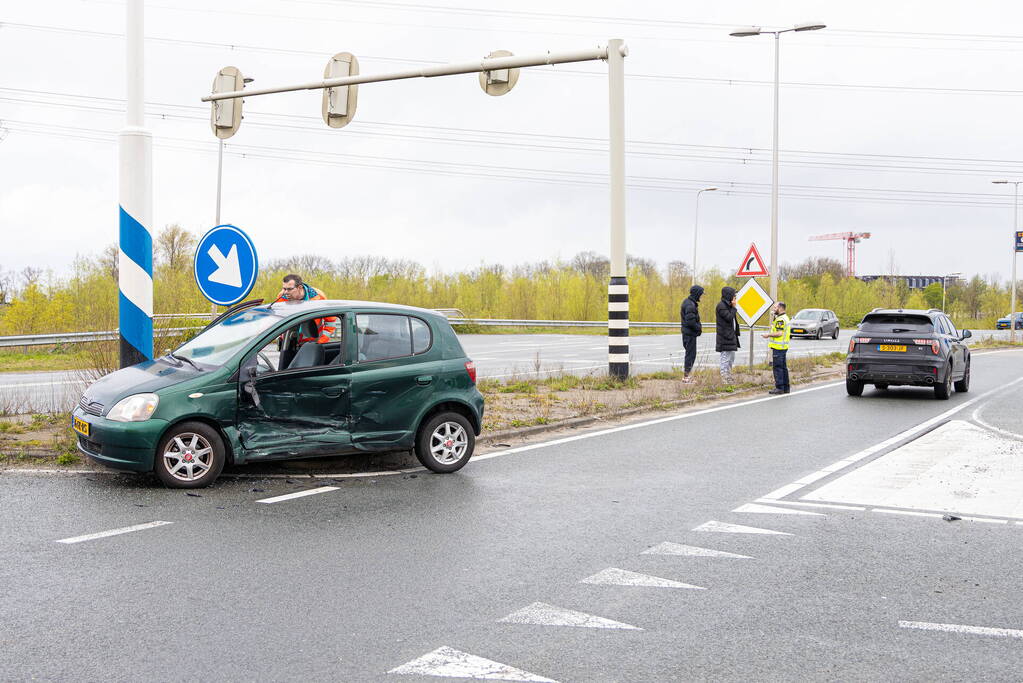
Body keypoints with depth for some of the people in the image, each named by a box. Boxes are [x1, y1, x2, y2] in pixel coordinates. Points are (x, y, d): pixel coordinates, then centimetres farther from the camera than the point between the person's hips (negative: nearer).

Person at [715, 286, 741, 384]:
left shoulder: (728, 305, 17)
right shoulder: (721, 306, -13)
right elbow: (729, 317, -20)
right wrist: (734, 307, -12)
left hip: (731, 335, 10)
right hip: (725, 336, -10)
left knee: (731, 358, 14)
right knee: (726, 357, -8)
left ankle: (729, 379, 21)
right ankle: (724, 379, -4)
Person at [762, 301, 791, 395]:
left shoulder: (780, 319, -16)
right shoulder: (786, 318, 17)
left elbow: (779, 333, -22)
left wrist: (768, 335, -12)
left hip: (778, 347, -11)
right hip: (784, 346, 11)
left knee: (778, 367, -7)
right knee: (783, 367, 13)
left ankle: (779, 388, -7)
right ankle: (786, 388, 17)